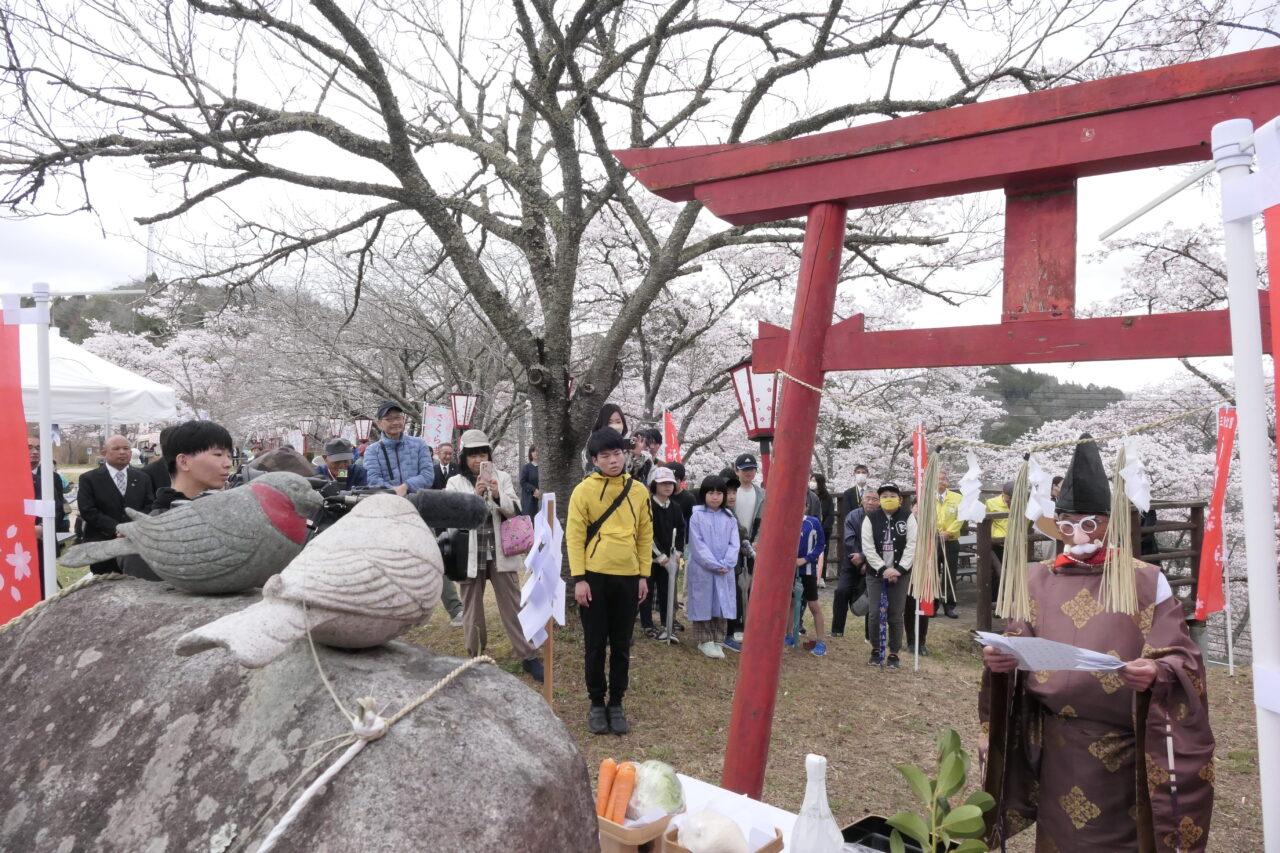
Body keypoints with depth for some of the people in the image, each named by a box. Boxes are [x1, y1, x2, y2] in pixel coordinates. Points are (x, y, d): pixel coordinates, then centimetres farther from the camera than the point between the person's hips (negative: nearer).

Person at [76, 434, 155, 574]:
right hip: (102, 547, -2)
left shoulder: (142, 478, 12)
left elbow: (150, 506, 7)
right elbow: (87, 511, -7)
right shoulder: (89, 479, 2)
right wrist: (117, 528, -15)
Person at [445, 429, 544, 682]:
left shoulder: (502, 477, 4)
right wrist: (475, 495, -21)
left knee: (512, 606, 4)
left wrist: (498, 495, -20)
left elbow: (515, 511, -2)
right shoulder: (455, 482, 1)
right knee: (472, 609, 11)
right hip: (471, 555, 0)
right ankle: (476, 657, 26)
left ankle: (528, 657, 10)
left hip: (500, 553, 0)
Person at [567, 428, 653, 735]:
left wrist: (644, 575, 5)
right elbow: (574, 536, -6)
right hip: (594, 577, -2)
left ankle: (616, 703, 23)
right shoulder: (584, 490, -5)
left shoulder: (638, 491, 5)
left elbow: (645, 535, 10)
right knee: (595, 644, 7)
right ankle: (596, 703, 22)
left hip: (628, 578, 3)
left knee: (622, 645, 10)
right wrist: (579, 578, -11)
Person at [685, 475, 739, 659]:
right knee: (703, 604, 3)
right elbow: (697, 545, -10)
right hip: (702, 570, -3)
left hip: (725, 570, 3)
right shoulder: (697, 516, -5)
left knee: (721, 604, 6)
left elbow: (734, 543, 2)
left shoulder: (729, 517, 6)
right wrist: (714, 565, -14)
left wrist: (725, 564, -12)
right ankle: (704, 641, 13)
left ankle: (717, 641, 16)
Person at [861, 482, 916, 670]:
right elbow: (868, 548, -6)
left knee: (895, 616, 3)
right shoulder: (870, 518, -3)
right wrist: (883, 569, -14)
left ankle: (893, 654, 16)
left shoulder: (908, 517, -2)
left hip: (899, 573, 0)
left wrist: (899, 569, -16)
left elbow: (912, 545, -7)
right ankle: (876, 650, 20)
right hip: (875, 573, 0)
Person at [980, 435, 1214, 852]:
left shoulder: (1146, 580, -4)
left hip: (1124, 745, -2)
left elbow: (1182, 658, -6)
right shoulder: (1036, 579, 2)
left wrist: (1156, 672, -26)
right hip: (1055, 741, 2)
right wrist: (999, 660, -15)